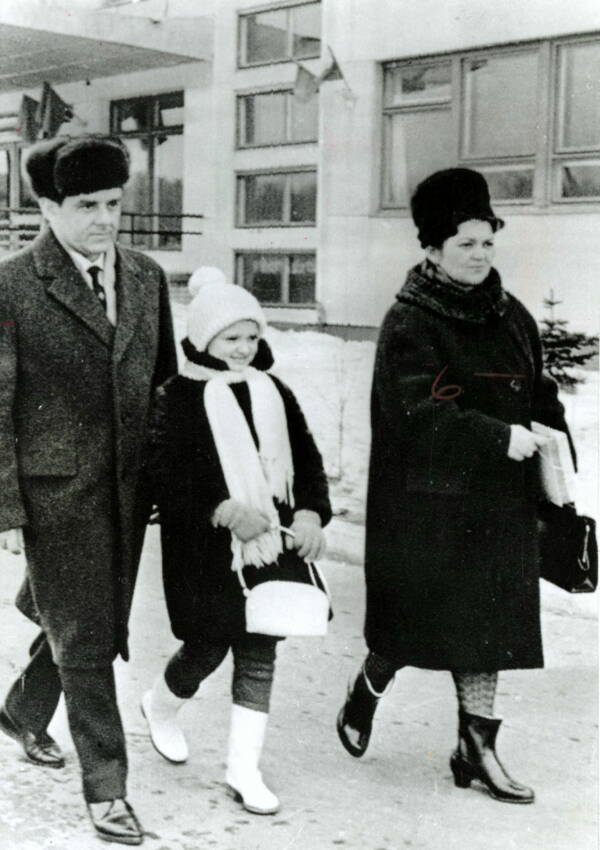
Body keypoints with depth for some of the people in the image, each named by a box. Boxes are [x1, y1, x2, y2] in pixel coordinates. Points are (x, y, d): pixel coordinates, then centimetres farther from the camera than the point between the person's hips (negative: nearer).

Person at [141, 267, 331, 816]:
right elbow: (167, 477, -14)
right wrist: (223, 512, -25)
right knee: (207, 647, 7)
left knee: (259, 652, 4)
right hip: (207, 552, -4)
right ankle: (161, 706, 40)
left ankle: (244, 766, 12)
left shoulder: (274, 394, 8)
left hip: (271, 545, 4)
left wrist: (311, 512, -6)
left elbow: (307, 461, 11)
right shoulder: (179, 399, -7)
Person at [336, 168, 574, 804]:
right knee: (413, 618, 5)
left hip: (499, 501, 6)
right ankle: (367, 690, 35)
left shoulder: (510, 315, 10)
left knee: (489, 622, 8)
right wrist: (499, 438, -25)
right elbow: (422, 414, -21)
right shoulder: (409, 324, -10)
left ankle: (477, 749, 19)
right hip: (427, 505, -6)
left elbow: (540, 394, 16)